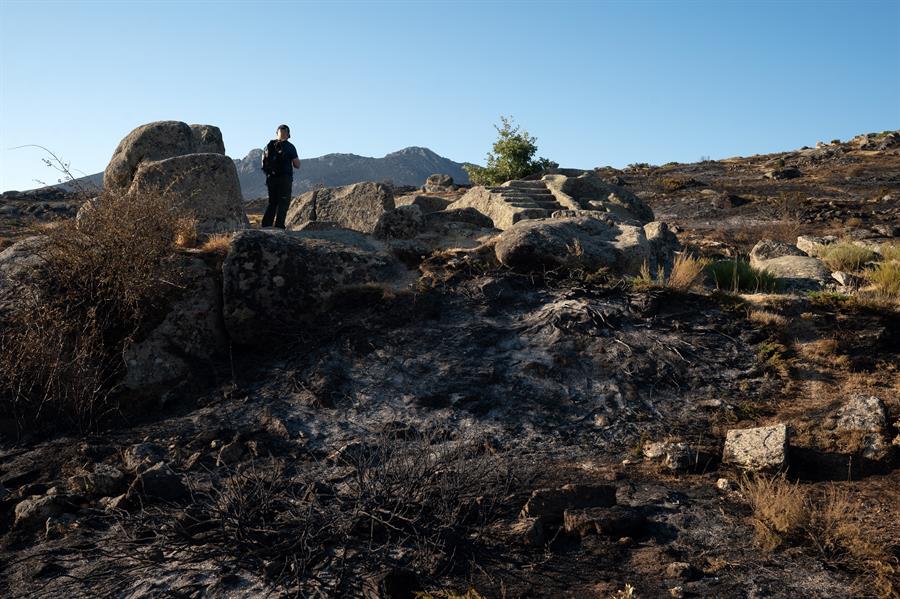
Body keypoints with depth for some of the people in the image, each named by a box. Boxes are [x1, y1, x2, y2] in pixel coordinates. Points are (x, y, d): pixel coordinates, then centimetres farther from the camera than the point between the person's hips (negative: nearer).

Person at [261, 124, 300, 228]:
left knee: (272, 202, 15)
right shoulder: (289, 147, -6)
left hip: (271, 178, 5)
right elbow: (297, 165, -6)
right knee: (283, 204, 1)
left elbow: (264, 162, 14)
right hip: (284, 179, -5)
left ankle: (265, 225, 8)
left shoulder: (269, 145, 8)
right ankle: (279, 227, -5)